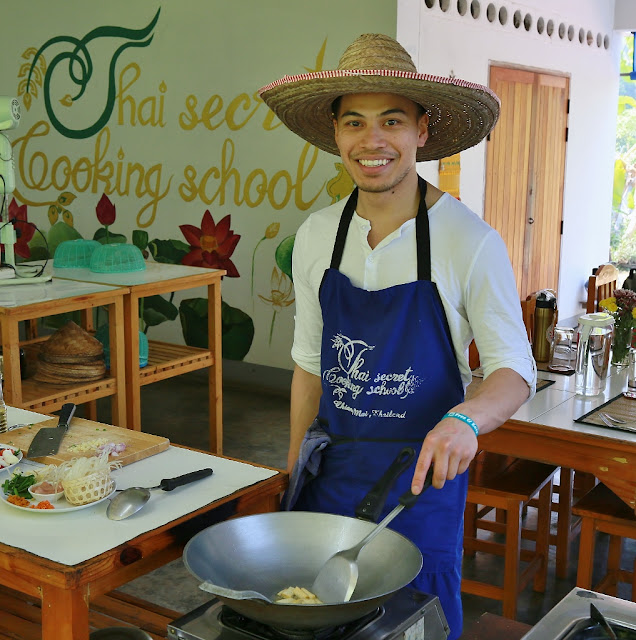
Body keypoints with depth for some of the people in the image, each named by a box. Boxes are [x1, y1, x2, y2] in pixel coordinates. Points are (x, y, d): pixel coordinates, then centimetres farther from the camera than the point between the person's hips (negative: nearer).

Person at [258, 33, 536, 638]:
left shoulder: (469, 241, -15)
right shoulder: (316, 236, -1)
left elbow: (514, 368, -10)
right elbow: (309, 361, 9)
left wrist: (465, 418, -31)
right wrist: (295, 470, 11)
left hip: (423, 474, -4)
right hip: (332, 467, 4)